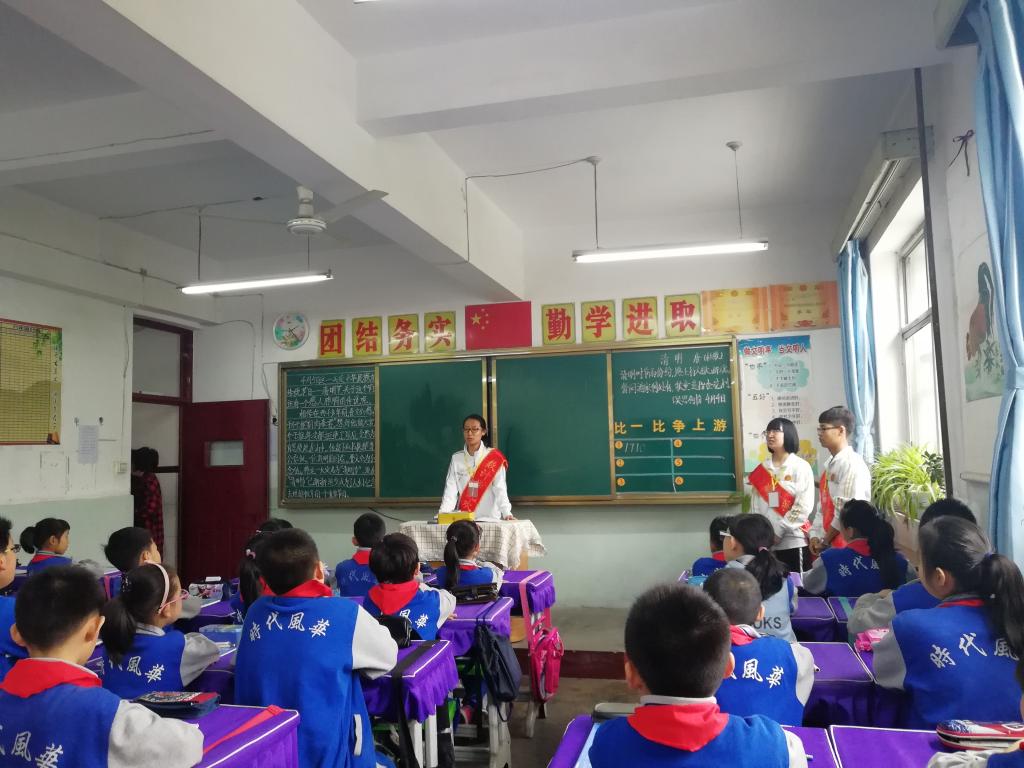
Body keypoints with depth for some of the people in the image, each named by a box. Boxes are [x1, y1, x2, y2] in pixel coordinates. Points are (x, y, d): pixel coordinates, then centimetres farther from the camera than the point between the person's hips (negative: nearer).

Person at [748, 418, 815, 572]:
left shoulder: (801, 467, -3)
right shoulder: (762, 468, 10)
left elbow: (804, 506, -10)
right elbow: (755, 505, 10)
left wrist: (779, 531, -13)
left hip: (794, 540, -4)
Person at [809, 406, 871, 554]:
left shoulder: (852, 464, -14)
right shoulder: (830, 464, 13)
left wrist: (825, 542, -10)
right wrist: (816, 536, 6)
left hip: (847, 545, -8)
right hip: (828, 543, 8)